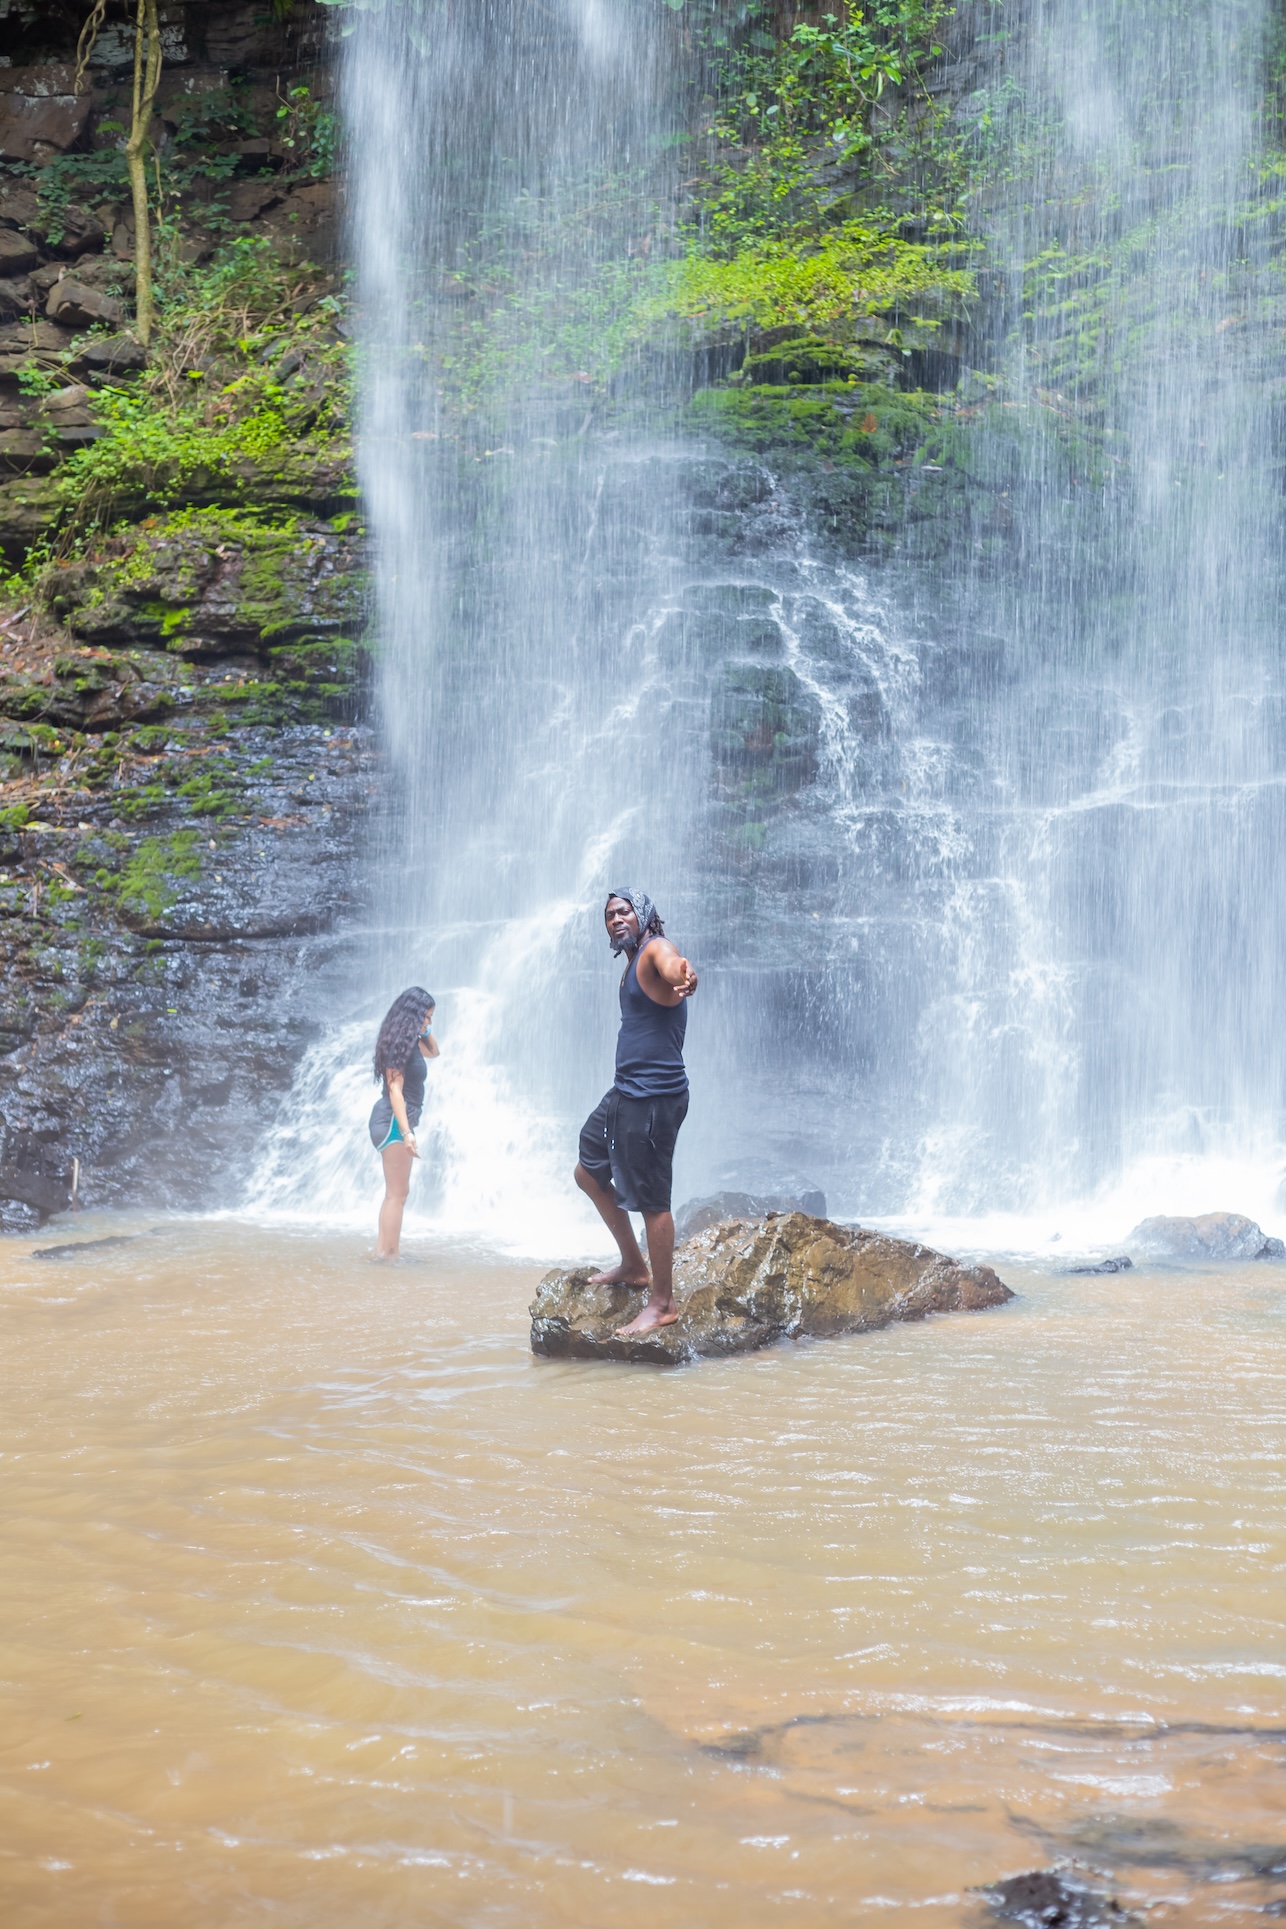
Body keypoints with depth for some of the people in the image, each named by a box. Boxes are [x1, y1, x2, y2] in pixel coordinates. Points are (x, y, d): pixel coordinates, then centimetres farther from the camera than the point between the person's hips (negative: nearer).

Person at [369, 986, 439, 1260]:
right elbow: (395, 1089, -22)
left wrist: (426, 1031, 13)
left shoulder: (410, 1041, 12)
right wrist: (406, 1131, -28)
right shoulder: (399, 1044, -16)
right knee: (397, 1194, -8)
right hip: (394, 1120, -10)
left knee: (397, 1192, 15)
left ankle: (382, 1251, 18)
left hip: (399, 1120, 10)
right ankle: (388, 1255, -8)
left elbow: (433, 1051, 32)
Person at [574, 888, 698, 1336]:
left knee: (652, 1201, -7)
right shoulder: (632, 963, 17)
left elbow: (673, 966, -40)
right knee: (588, 1172, 22)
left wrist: (684, 978, -61)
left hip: (654, 1097, -11)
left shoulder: (655, 950, -14)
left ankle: (662, 1304, 0)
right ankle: (633, 1265, 32)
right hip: (625, 1092, 11)